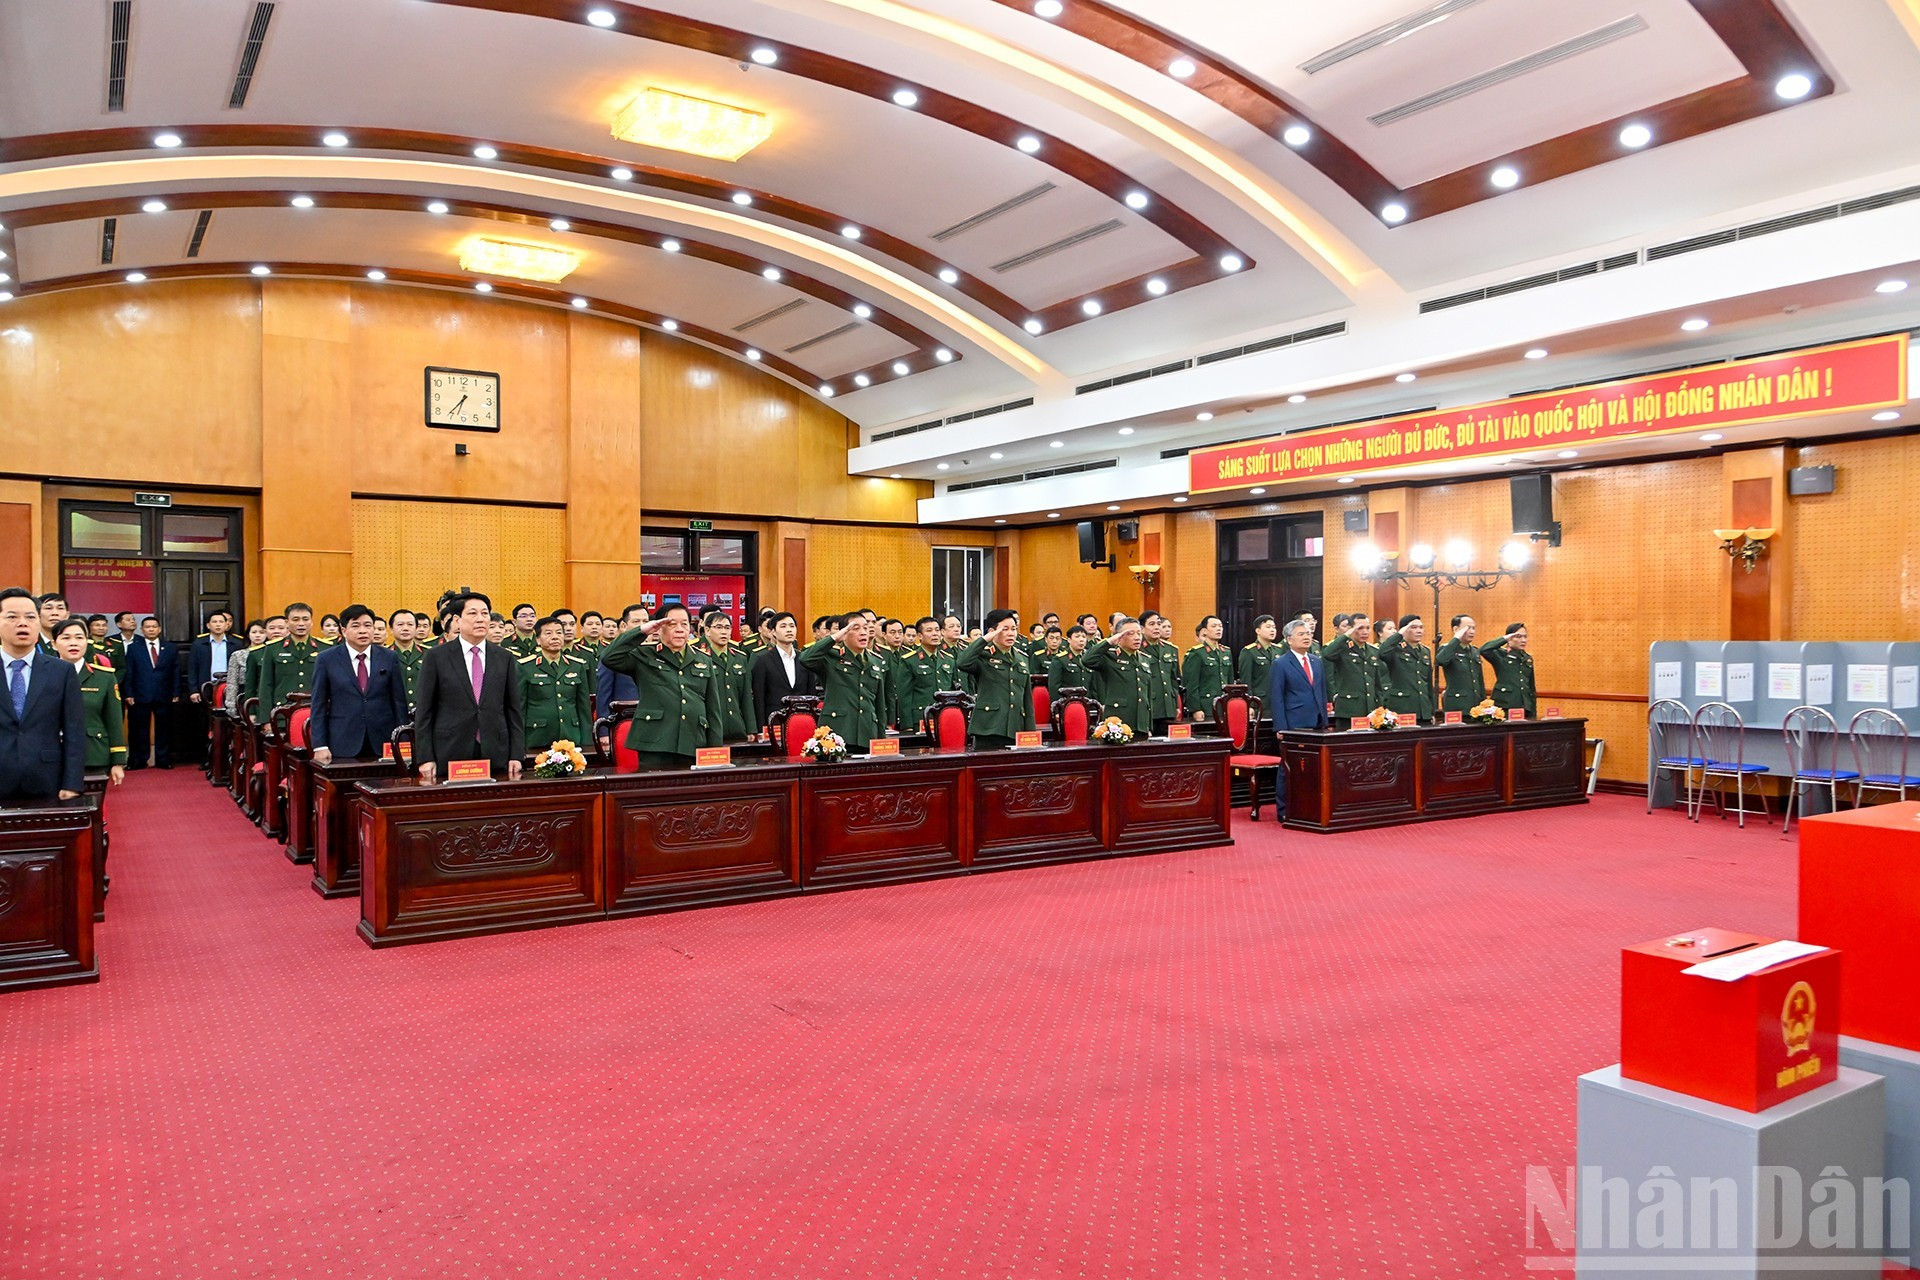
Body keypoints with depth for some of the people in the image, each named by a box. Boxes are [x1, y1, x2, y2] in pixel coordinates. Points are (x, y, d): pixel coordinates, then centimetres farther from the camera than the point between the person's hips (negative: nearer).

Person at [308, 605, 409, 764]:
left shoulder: (389, 658, 6)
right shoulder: (326, 659, 3)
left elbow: (399, 702, 7)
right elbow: (318, 706, 3)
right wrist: (320, 746, -4)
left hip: (383, 745, 1)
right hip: (343, 747, -1)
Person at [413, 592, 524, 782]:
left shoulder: (504, 658, 8)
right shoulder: (437, 657, 2)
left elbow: (513, 710, 8)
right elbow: (423, 711, 1)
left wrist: (516, 755, 1)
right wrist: (425, 758, -6)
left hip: (496, 757, 2)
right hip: (449, 756, -2)